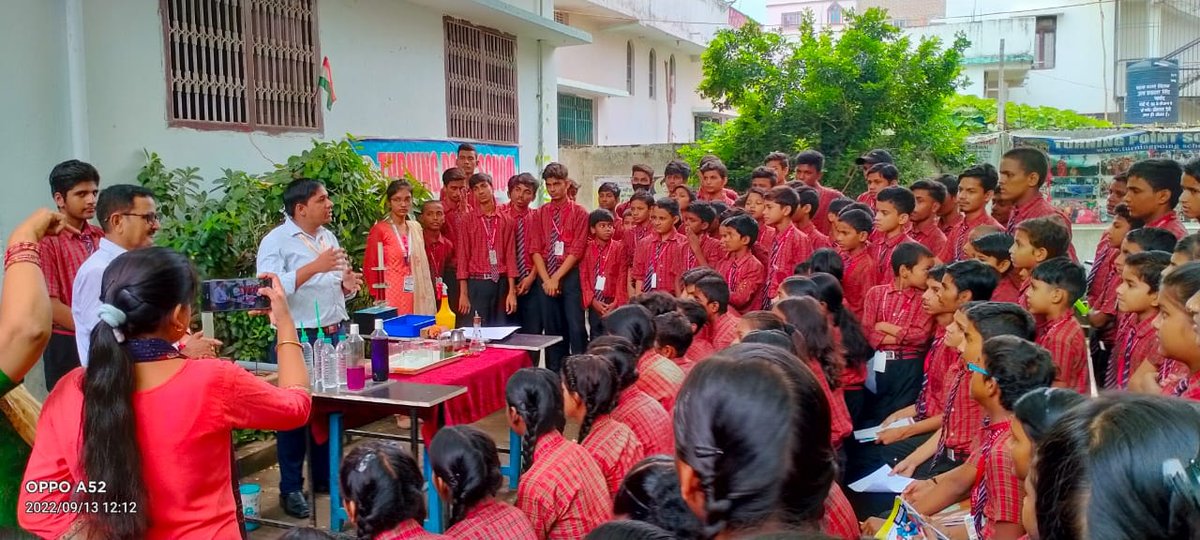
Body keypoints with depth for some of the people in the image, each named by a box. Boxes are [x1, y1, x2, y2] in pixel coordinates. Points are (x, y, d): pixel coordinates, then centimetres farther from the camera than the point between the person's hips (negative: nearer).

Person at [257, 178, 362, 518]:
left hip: (334, 335, 7)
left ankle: (325, 476, 28)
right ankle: (291, 488, 13)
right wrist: (315, 267, -28)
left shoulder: (328, 237, 12)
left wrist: (349, 284, -4)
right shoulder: (275, 241, -10)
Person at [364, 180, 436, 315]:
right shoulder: (379, 229, -5)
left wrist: (427, 297, 9)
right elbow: (370, 267, -2)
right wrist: (379, 297, -4)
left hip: (416, 297, 5)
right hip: (391, 298, -5)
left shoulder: (416, 228, 11)